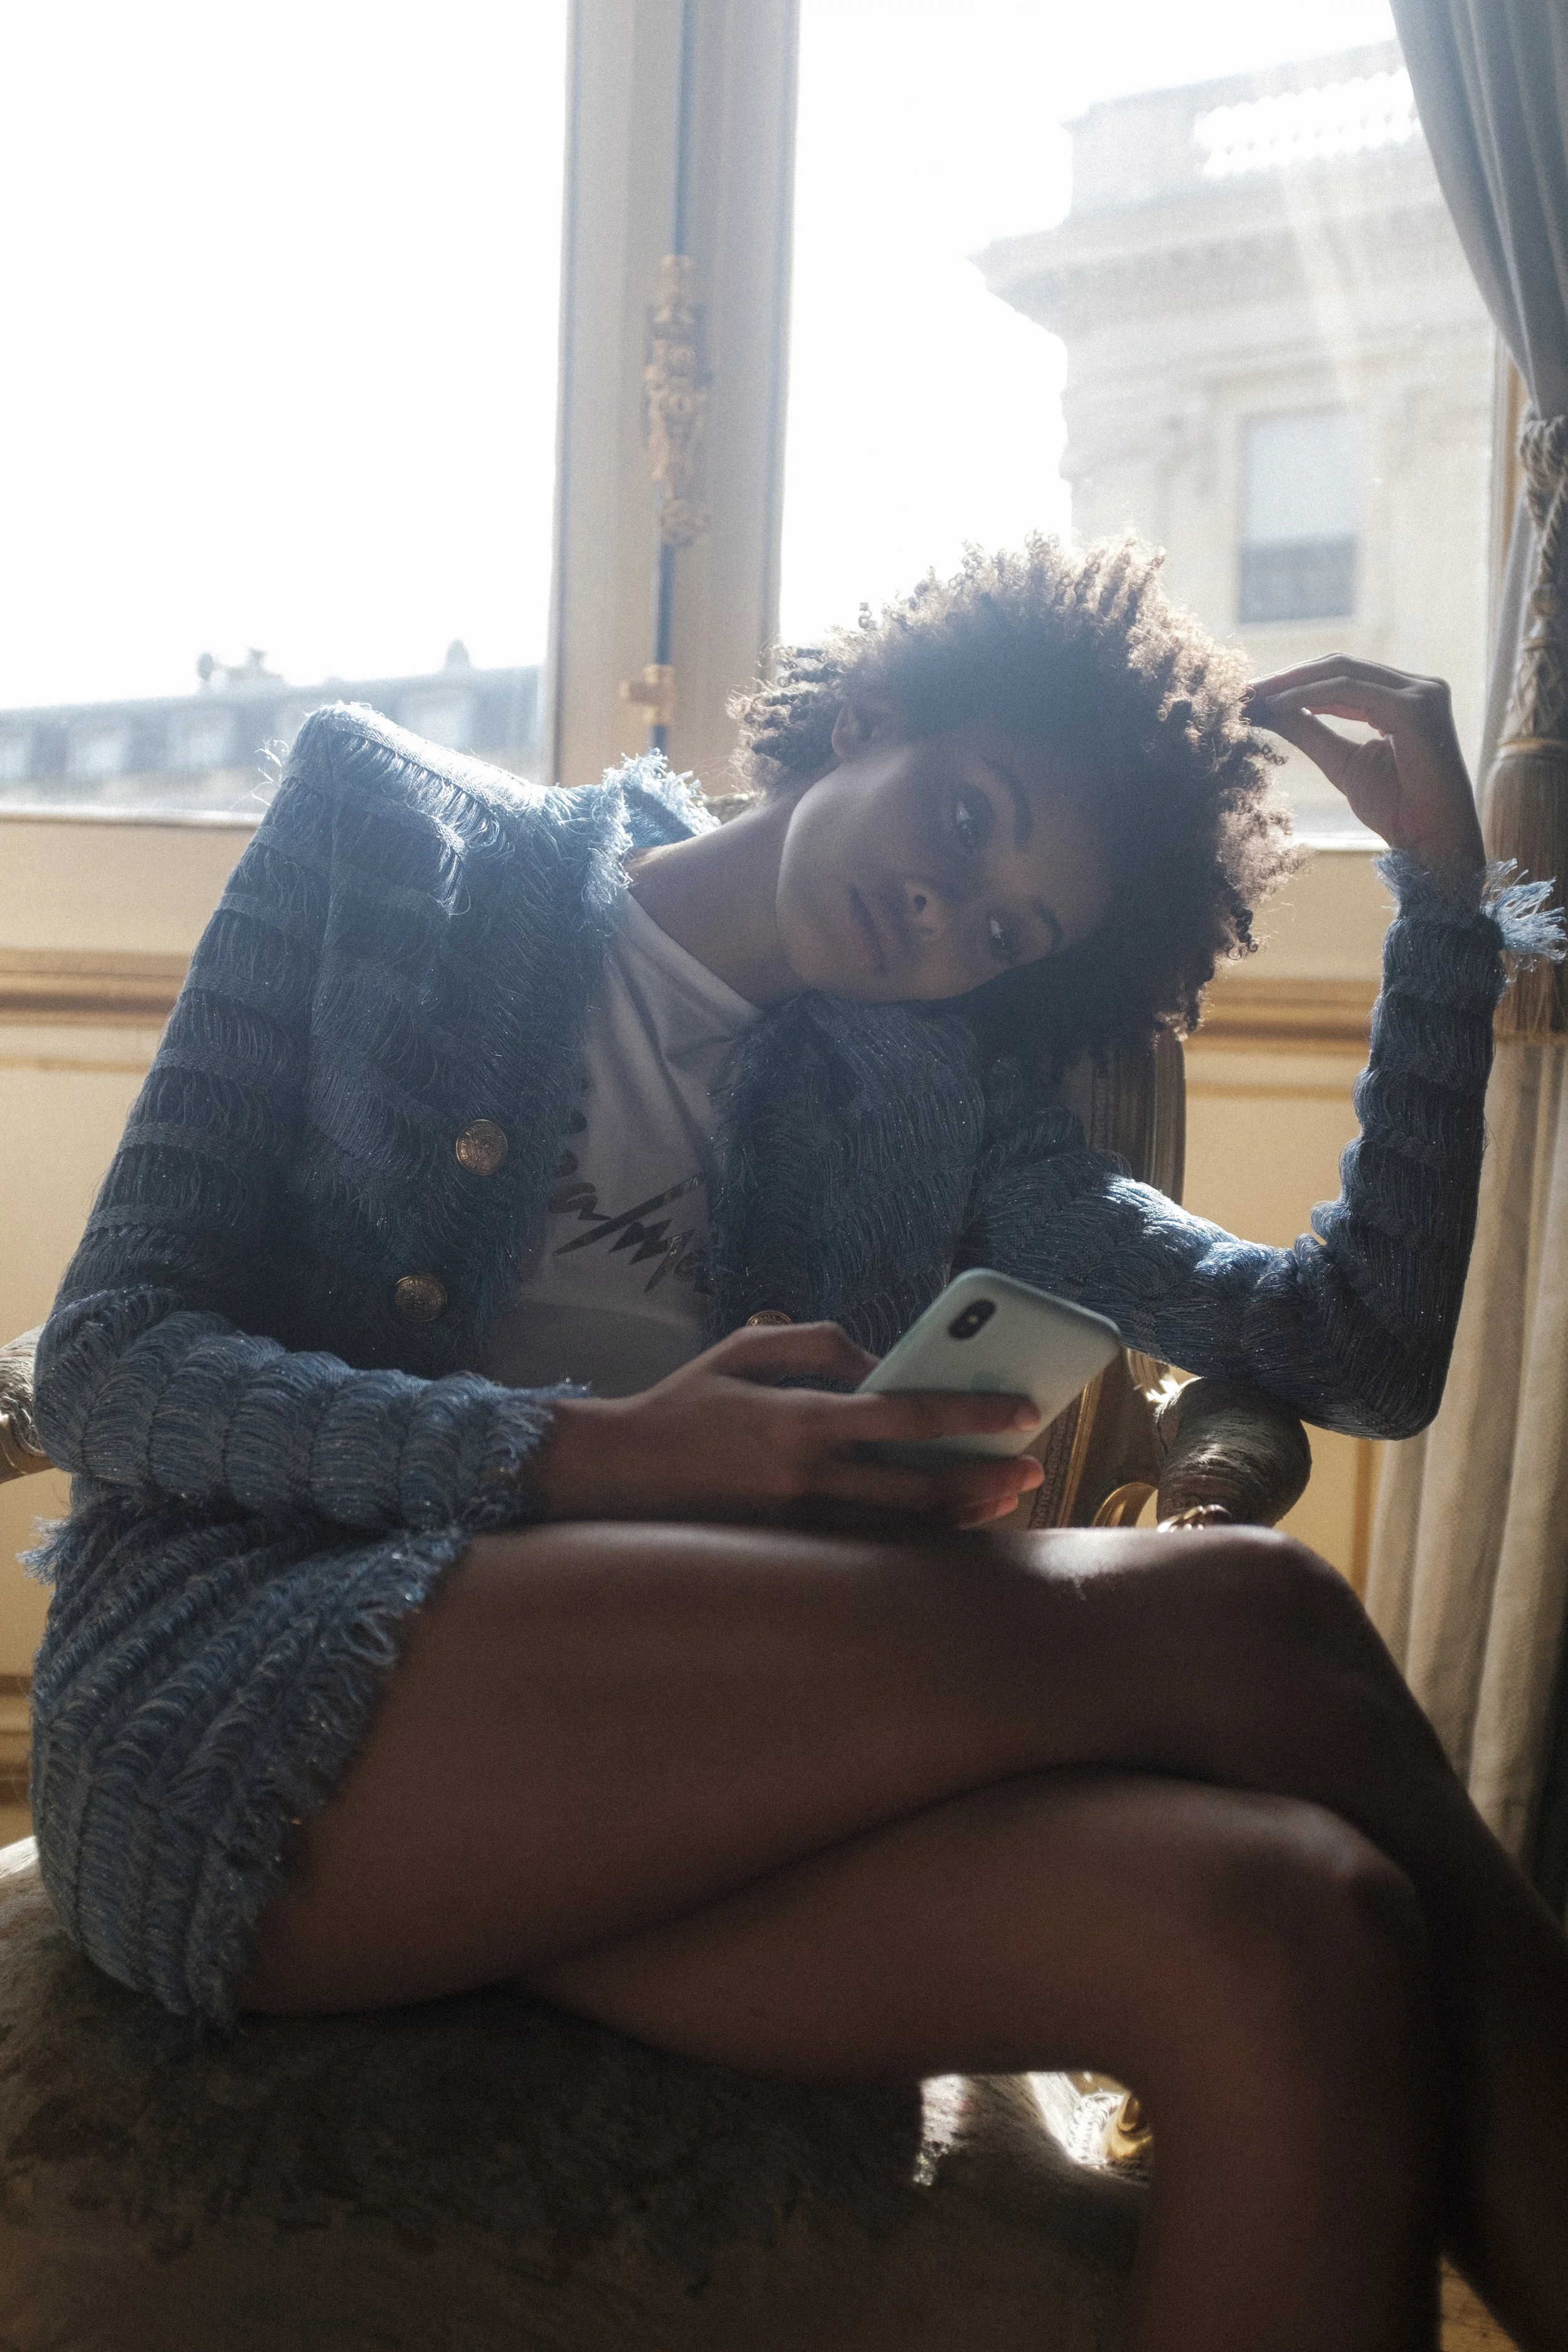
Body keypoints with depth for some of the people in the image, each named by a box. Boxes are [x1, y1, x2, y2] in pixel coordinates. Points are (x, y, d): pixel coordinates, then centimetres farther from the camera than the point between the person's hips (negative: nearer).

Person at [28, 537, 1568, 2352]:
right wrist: (592, 1457, -17)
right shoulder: (391, 840, 7)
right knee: (1243, 1623, -22)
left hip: (650, 1772, 4)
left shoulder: (925, 1099, 15)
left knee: (1299, 1949, -29)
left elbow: (1361, 1349, 10)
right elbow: (105, 1364, -1)